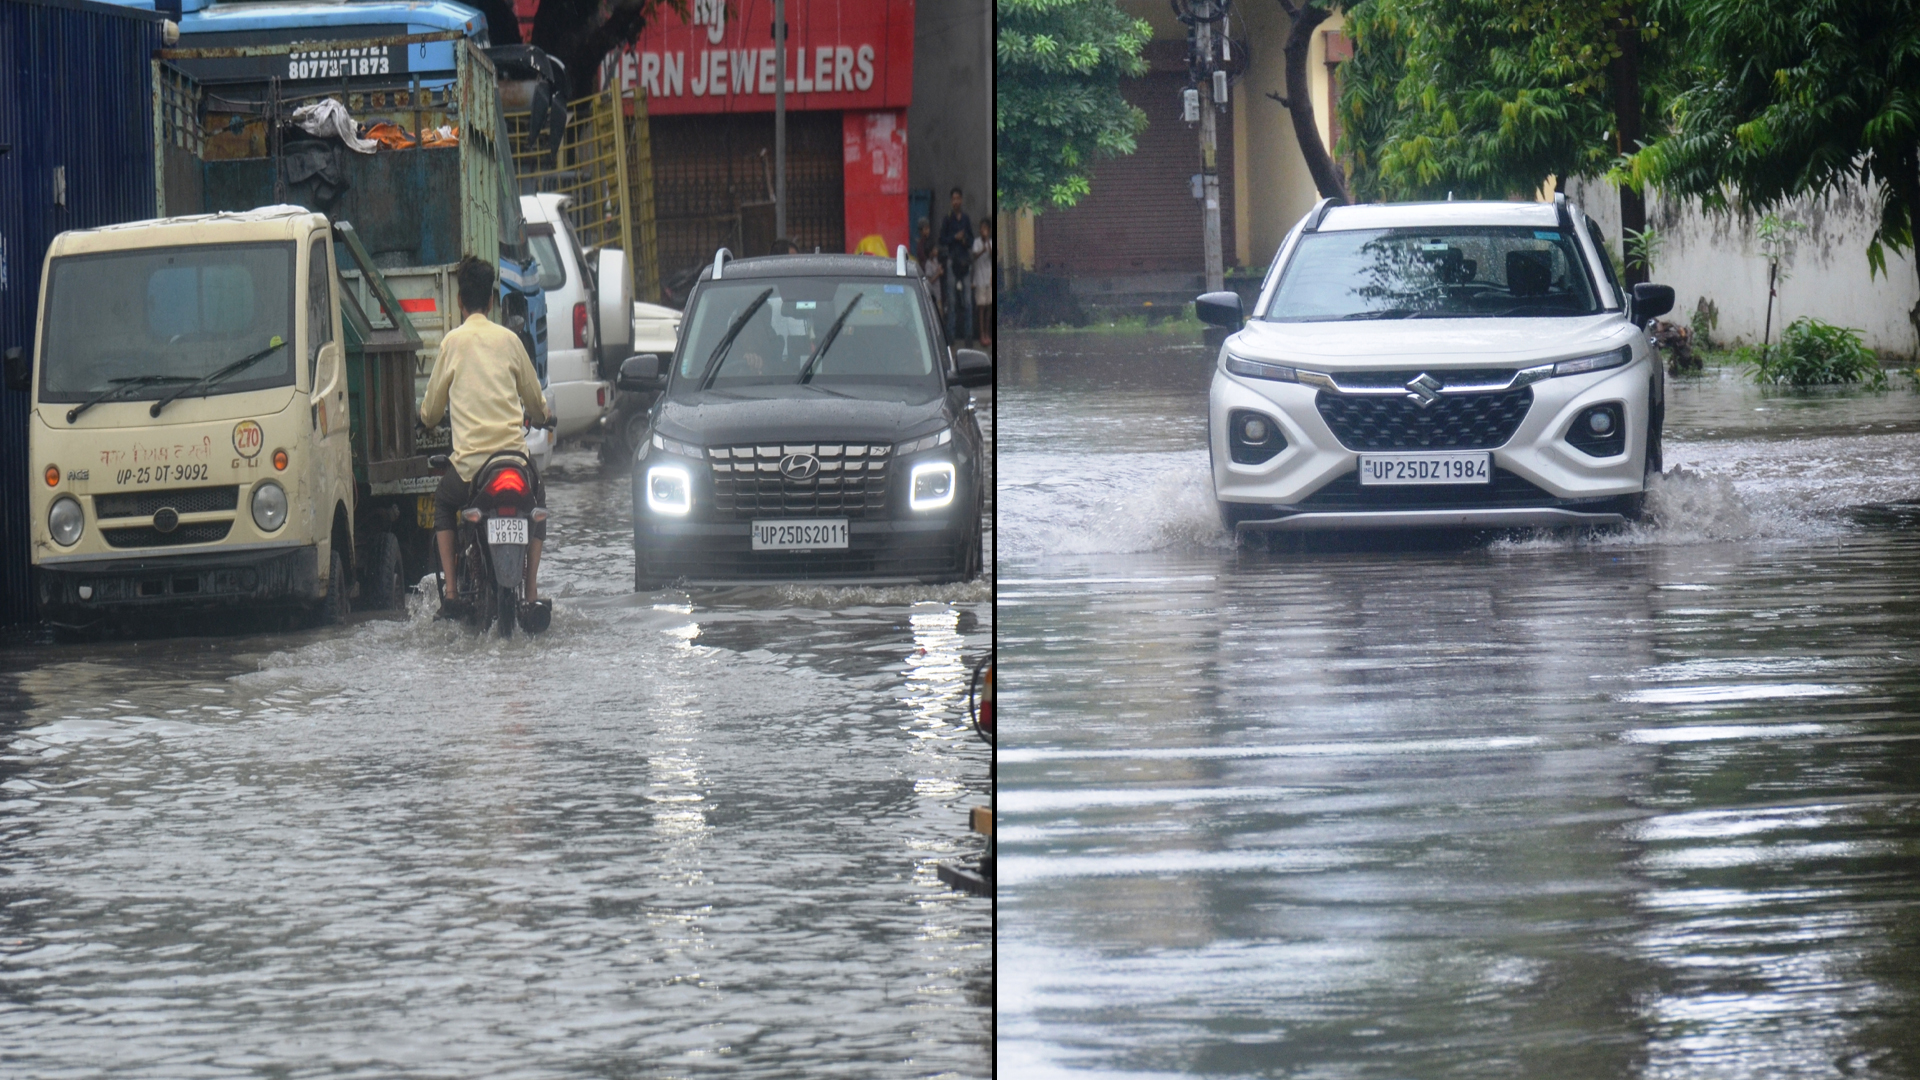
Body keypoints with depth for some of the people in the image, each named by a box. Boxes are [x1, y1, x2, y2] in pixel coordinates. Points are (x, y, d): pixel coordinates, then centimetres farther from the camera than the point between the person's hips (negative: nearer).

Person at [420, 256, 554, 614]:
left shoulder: (452, 342, 1)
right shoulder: (509, 340, 6)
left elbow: (430, 412, 9)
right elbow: (537, 402, 18)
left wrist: (427, 415, 34)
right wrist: (538, 417, 42)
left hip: (470, 461, -2)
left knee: (443, 504, 28)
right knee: (537, 504, 31)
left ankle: (450, 590, 14)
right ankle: (532, 591, 18)